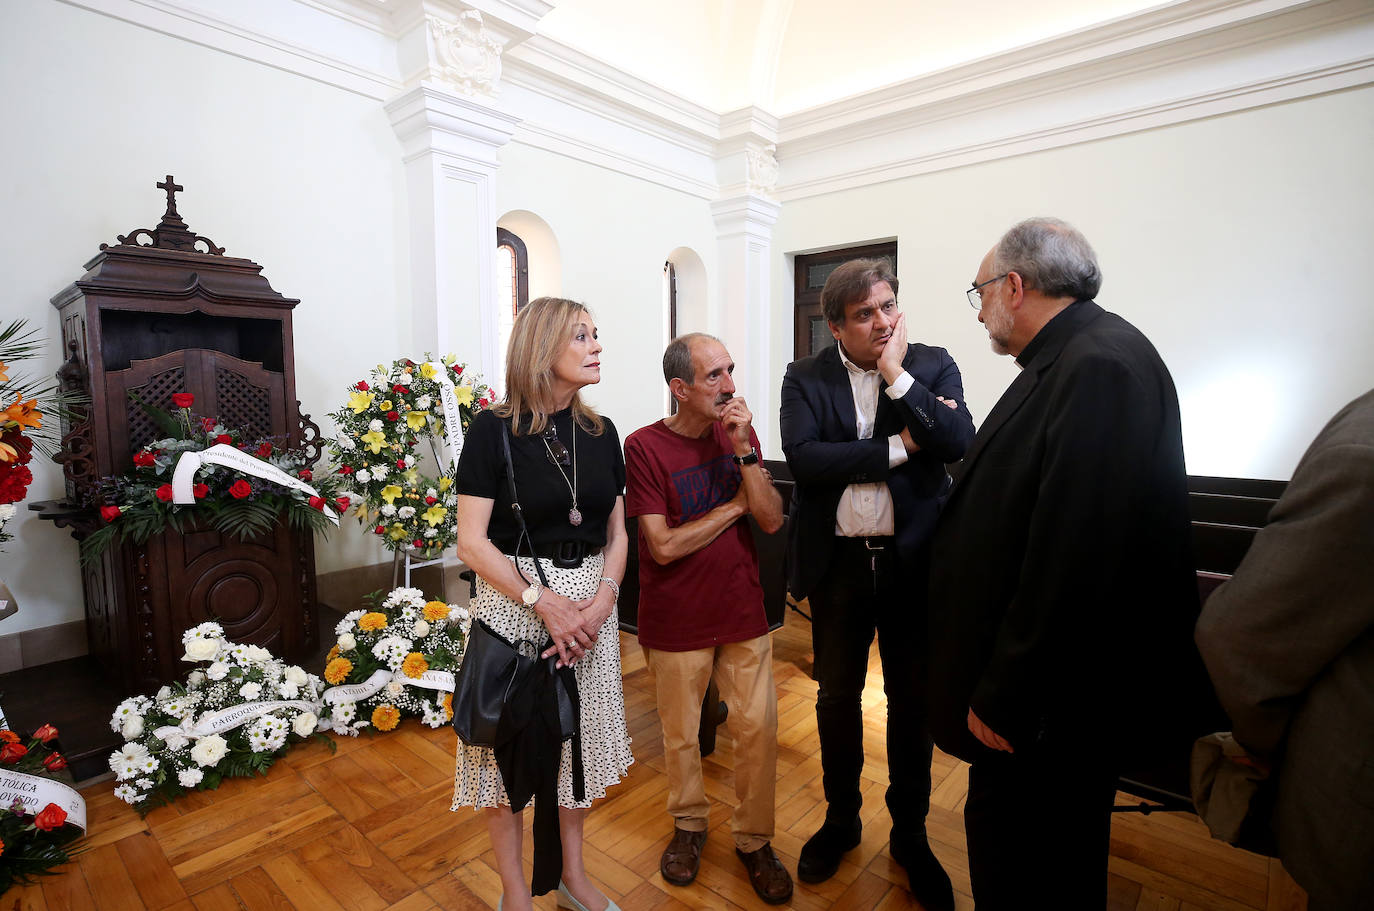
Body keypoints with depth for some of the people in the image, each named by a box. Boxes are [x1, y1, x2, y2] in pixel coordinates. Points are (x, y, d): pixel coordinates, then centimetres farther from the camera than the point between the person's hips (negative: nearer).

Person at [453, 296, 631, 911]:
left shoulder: (601, 433, 4)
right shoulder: (494, 429, -9)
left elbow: (617, 533, 6)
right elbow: (471, 542, -12)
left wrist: (601, 602, -9)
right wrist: (542, 599, -18)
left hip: (591, 606, 4)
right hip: (514, 603, -4)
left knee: (580, 741, 16)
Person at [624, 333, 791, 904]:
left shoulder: (738, 433, -2)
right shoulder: (644, 447, -14)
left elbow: (772, 520, -8)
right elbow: (664, 546, -18)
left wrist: (743, 451, -20)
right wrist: (735, 504, -12)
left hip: (742, 611, 3)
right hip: (676, 621, -3)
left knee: (759, 730, 9)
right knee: (681, 734, 15)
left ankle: (754, 838, 33)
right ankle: (689, 824, 42)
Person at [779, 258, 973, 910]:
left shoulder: (933, 366, 0)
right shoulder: (805, 379, -2)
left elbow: (958, 442, -16)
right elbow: (803, 458, -17)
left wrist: (897, 375, -16)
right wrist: (896, 447, -16)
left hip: (913, 560, 0)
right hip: (838, 562, 0)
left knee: (912, 698, 14)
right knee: (837, 694, 16)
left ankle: (910, 832, 37)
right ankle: (841, 818, 39)